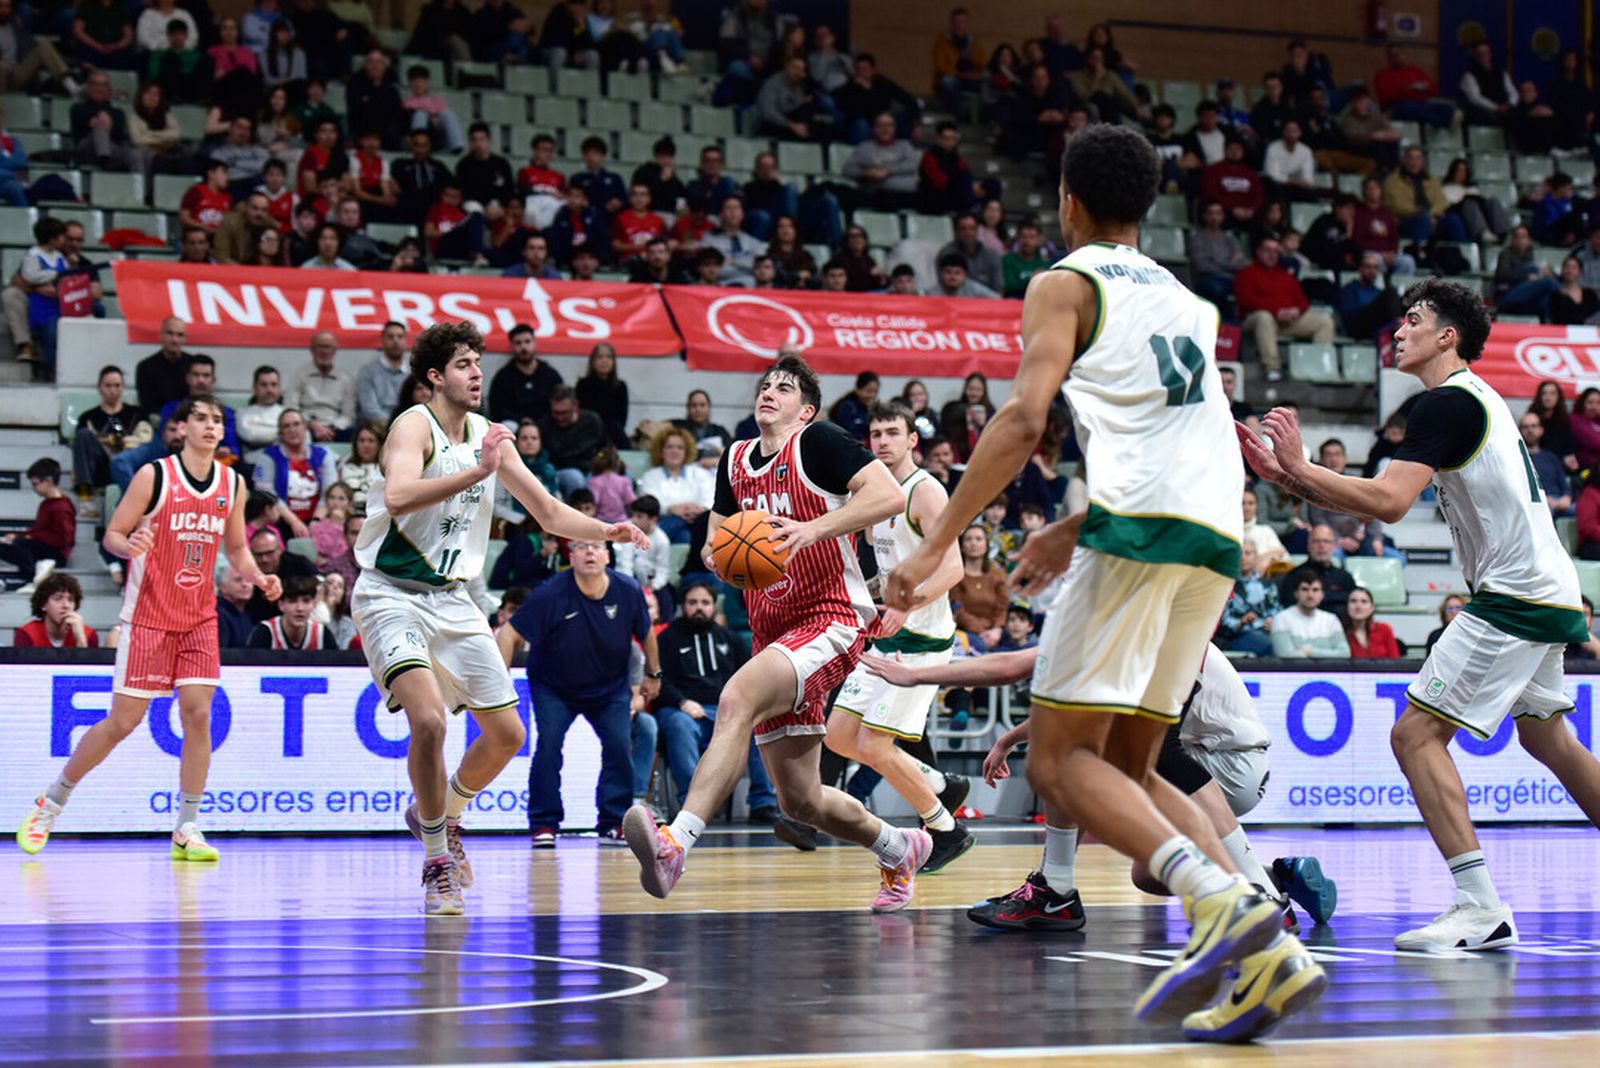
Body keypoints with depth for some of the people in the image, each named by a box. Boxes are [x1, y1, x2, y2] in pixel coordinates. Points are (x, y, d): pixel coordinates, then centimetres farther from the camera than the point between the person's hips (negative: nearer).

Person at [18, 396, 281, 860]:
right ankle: (50, 804, 15)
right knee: (123, 721, -3)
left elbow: (236, 548, 17)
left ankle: (187, 831, -1)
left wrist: (258, 578, -2)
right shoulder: (154, 475, -9)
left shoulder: (233, 484, 5)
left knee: (198, 713, -8)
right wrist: (129, 546, -27)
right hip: (147, 616, -4)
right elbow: (112, 535, -5)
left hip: (200, 618, 4)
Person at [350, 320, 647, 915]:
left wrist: (606, 531, -5)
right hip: (391, 594, -7)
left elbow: (549, 513, 12)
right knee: (429, 718, -26)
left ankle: (440, 814, 36)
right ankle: (437, 864, -11)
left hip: (451, 598, 7)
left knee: (507, 733, 8)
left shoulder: (488, 435, 6)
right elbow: (398, 497, -35)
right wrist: (477, 471, -42)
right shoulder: (415, 425, -15)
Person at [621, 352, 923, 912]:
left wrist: (814, 529, -27)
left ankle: (674, 845, -47)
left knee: (737, 699, -33)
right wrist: (716, 555, -1)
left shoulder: (818, 442, -6)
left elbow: (890, 494, -18)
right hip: (773, 630, 8)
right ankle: (899, 849, 37)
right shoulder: (735, 461, 14)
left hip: (831, 620, -8)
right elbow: (717, 536, 24)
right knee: (800, 800, 10)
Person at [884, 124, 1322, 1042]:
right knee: (1128, 767, 13)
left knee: (1061, 757, -5)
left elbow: (1024, 421, -8)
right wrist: (1074, 532, 43)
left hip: (1141, 525, -7)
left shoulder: (1067, 284, 7)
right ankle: (1267, 953, -6)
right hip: (1219, 535, 7)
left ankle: (1225, 902, -27)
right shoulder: (1184, 300, 29)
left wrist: (936, 545, -9)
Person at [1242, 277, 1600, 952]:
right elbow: (1386, 498, 16)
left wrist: (1297, 466, -17)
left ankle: (1481, 908, -18)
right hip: (1545, 593, 11)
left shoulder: (1447, 402, -13)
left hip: (1514, 596, -11)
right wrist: (1287, 478, 10)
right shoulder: (1472, 398, 18)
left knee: (1417, 733, -13)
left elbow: (1388, 502, -25)